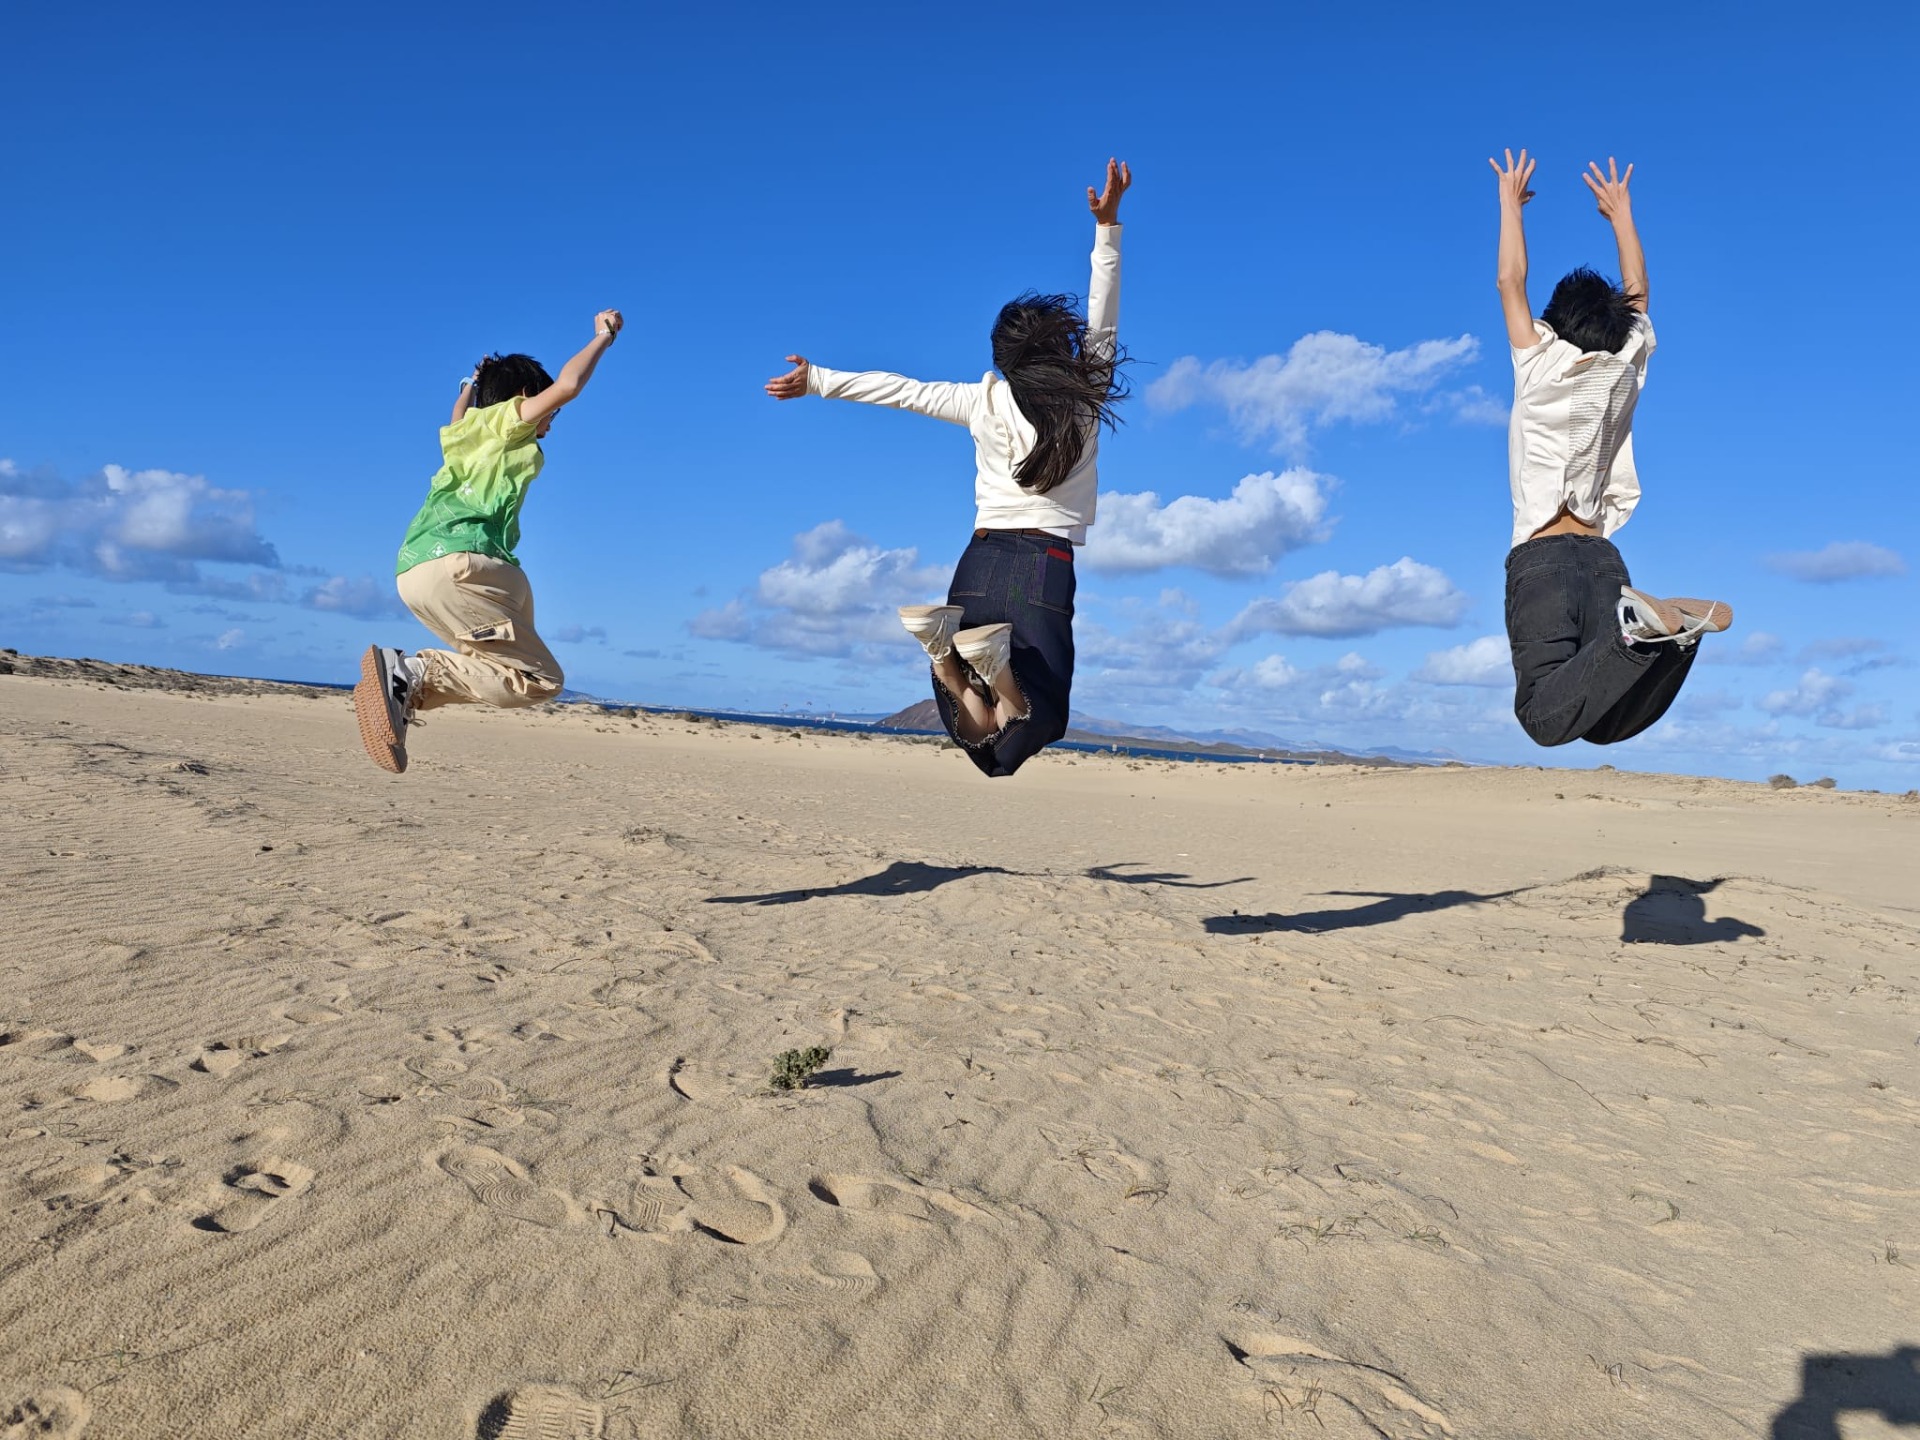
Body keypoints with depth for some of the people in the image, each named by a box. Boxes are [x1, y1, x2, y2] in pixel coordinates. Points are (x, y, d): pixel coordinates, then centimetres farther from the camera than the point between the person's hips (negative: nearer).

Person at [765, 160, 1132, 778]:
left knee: (983, 731, 2)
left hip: (982, 559, 2)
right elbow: (1102, 315, 11)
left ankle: (945, 645, -32)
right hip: (1047, 566, -2)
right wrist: (1107, 224, 15)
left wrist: (816, 380, 21)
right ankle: (998, 662, -33)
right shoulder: (1086, 399, 0)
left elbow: (901, 390, 10)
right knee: (1033, 723, 1)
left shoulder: (987, 401, 3)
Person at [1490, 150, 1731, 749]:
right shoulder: (1625, 373, 14)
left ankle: (1642, 626, -43)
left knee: (1546, 718, -22)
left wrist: (1510, 201, 24)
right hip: (1603, 558, 4)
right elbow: (1637, 292, 30)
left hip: (1540, 557, -4)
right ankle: (1670, 622, -30)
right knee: (1607, 723, -8)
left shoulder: (1539, 368, 2)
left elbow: (1511, 281, 13)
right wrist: (1619, 211, 39)